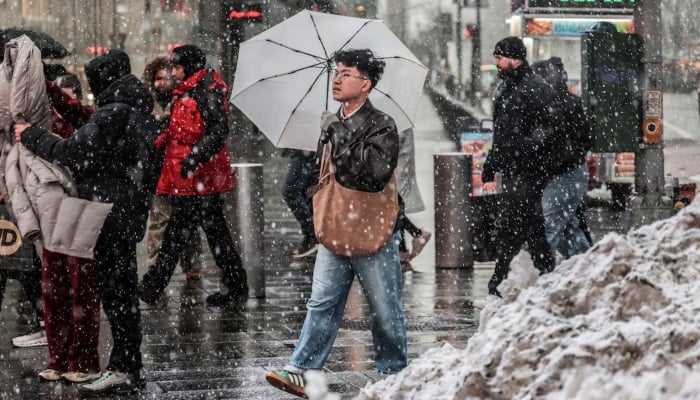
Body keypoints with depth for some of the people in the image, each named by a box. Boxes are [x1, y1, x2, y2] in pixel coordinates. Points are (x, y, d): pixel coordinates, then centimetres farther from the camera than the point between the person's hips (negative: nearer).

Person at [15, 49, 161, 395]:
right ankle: (127, 367, 20)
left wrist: (31, 136, -6)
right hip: (128, 215, 10)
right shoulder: (137, 111, 13)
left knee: (115, 292, -6)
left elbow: (71, 153, -18)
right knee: (122, 292, 14)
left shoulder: (110, 115, -17)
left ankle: (123, 369, -3)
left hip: (111, 218, -10)